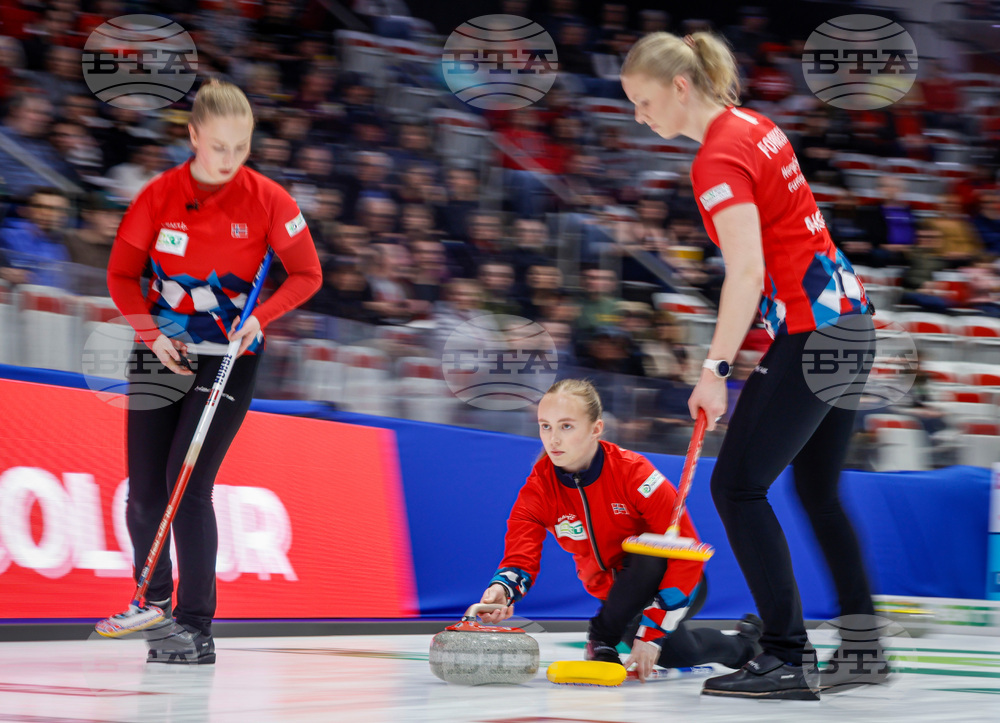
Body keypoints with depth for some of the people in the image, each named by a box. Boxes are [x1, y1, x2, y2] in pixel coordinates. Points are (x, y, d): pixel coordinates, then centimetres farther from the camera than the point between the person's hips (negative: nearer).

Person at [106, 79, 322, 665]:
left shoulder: (268, 201, -9)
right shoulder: (158, 196, -6)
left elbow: (307, 275, 0)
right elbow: (122, 275, 3)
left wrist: (259, 318, -16)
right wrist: (153, 334, -10)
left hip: (231, 356, -2)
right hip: (161, 352, 3)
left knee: (189, 482, -15)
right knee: (145, 491, 3)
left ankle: (196, 625, -10)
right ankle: (153, 600, 29)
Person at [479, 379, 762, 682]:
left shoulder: (633, 472, -26)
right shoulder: (539, 488, -12)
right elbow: (520, 557, -19)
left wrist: (652, 631, -33)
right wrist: (502, 589, -45)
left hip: (674, 586, -5)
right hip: (616, 595, 5)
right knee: (671, 652, -18)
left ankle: (602, 637, -14)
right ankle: (741, 645, 17)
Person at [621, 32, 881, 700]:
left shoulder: (720, 158, -15)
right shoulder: (754, 128, 13)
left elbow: (747, 273, -24)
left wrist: (715, 368, -23)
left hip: (812, 333, -10)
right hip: (850, 321, 10)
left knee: (737, 485, -8)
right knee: (819, 491, 17)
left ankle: (787, 658, -10)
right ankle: (864, 650, 23)